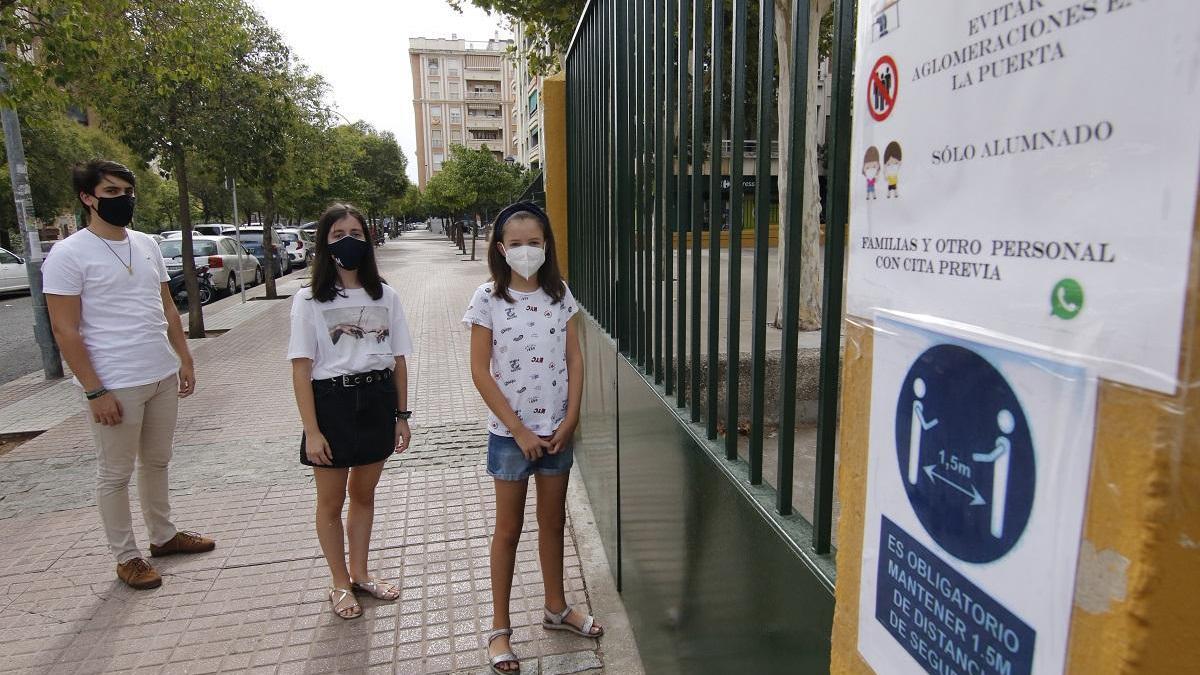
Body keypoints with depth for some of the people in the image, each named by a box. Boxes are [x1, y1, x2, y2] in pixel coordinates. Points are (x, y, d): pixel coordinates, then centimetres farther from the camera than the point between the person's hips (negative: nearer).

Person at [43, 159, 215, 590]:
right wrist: (95, 392, -15)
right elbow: (64, 331, -12)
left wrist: (184, 359, 11)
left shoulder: (147, 245, 9)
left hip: (164, 377, 6)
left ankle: (163, 535, 34)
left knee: (156, 462, 18)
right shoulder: (69, 254, -10)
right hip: (115, 387, -6)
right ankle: (126, 557, 21)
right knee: (115, 474, 8)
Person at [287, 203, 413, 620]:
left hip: (377, 400, 3)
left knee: (364, 493, 17)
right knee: (331, 501, 12)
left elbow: (399, 359, 5)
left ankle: (360, 574, 36)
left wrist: (401, 415, 4)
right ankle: (340, 583, 31)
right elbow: (301, 369, -8)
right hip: (332, 401, -2)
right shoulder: (309, 300, -6)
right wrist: (311, 430, -13)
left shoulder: (385, 296, 2)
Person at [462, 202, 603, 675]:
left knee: (553, 520, 17)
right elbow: (481, 371, -11)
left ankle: (556, 608, 37)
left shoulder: (559, 294, 1)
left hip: (557, 430, 3)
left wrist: (570, 419, -7)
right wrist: (519, 430, -13)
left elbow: (574, 359, 2)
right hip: (510, 432, -3)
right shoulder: (488, 298, -10)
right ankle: (499, 627, 26)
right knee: (509, 529, 10)